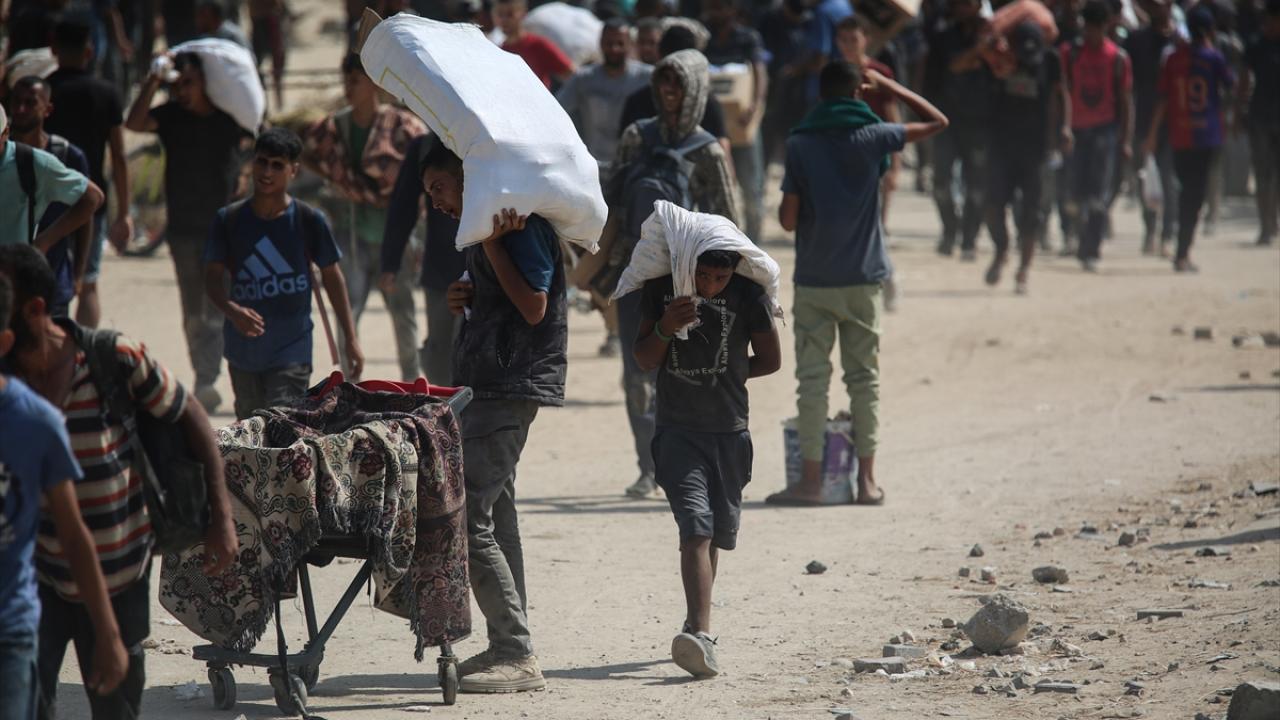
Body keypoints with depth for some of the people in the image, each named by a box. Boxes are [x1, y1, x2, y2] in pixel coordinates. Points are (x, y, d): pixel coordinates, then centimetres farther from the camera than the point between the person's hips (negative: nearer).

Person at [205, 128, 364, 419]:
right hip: (243, 348, 3)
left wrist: (351, 340, 6)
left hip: (291, 348, -3)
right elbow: (213, 275, -1)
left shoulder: (309, 220, -5)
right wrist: (232, 310, -23)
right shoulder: (229, 219, 0)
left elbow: (332, 276, 4)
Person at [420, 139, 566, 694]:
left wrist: (491, 246, -20)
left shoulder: (521, 226, -13)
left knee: (466, 519, -15)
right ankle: (509, 649, 19)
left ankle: (517, 654, -14)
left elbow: (534, 307, -20)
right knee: (494, 516, 14)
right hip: (484, 386, 11)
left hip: (511, 388, -11)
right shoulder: (484, 228, 18)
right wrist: (464, 300, 7)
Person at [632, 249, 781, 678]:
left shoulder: (748, 293, -5)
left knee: (715, 533, 10)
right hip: (677, 429, -2)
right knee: (696, 530, -16)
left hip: (729, 431, 2)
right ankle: (700, 633, -28)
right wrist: (664, 328, -16)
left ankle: (697, 625, 27)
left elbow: (770, 360, 6)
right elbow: (645, 361, 2)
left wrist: (724, 375, 6)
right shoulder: (662, 285, -3)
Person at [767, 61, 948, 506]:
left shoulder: (800, 144, -6)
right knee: (864, 376, 9)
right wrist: (886, 85, 13)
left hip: (813, 282, -1)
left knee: (813, 378, 3)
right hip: (863, 279, 1)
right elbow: (937, 122, 9)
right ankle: (867, 480, 9)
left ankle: (811, 479, 2)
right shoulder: (871, 137, -4)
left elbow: (788, 219, -8)